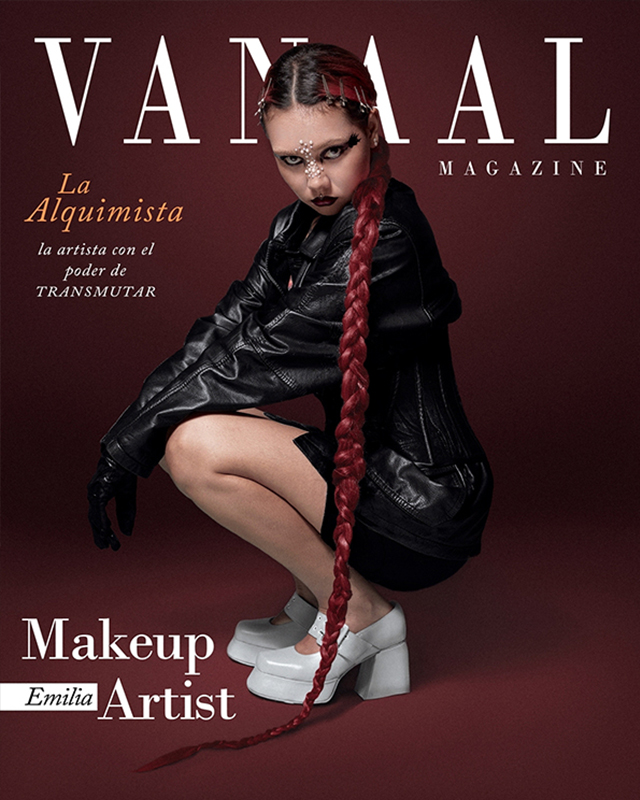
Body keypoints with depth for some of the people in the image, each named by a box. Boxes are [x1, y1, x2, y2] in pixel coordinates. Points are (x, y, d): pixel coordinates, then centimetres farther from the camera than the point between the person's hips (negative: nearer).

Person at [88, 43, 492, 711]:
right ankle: (313, 601, 12)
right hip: (365, 468, 9)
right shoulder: (300, 226, 6)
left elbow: (260, 357, -22)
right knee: (178, 422, 7)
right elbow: (225, 327, 1)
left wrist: (134, 437, -13)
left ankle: (357, 611, -3)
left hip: (424, 501, -9)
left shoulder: (388, 241, -22)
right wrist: (125, 440, -8)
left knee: (197, 445, -22)